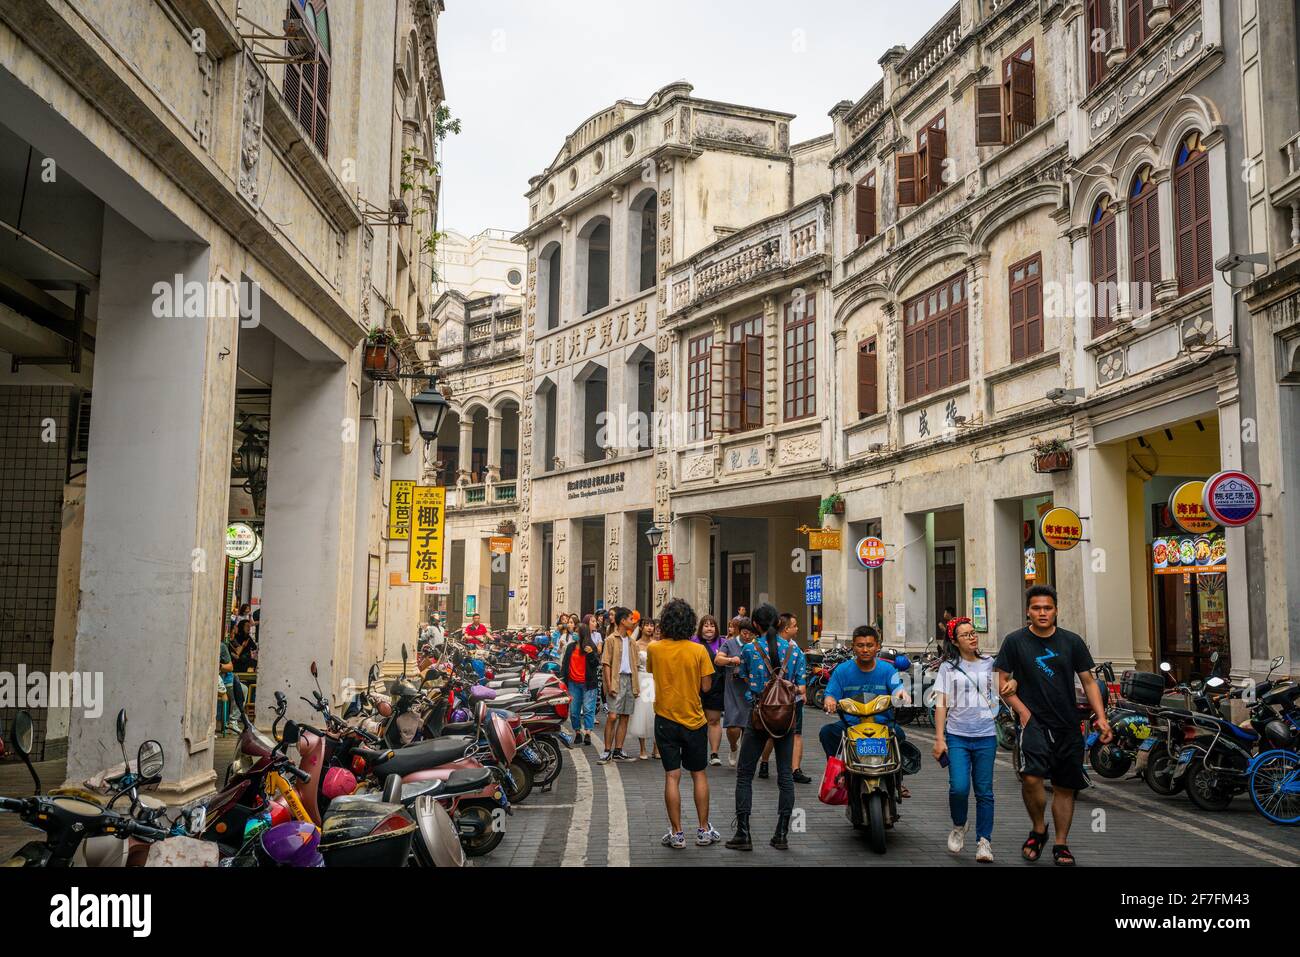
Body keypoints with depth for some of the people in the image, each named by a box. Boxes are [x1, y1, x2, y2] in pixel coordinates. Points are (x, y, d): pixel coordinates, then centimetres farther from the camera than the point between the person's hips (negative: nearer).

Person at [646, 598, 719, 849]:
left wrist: (661, 638, 12)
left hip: (665, 719, 0)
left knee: (672, 776, 4)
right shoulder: (698, 650, -10)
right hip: (694, 720, 0)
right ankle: (704, 830, 17)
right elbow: (706, 687, -7)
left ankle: (676, 834, 7)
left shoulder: (654, 649, -7)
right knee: (699, 774, 13)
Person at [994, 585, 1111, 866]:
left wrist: (1101, 717, -1)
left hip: (1068, 726, 3)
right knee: (1031, 777, -22)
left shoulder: (1072, 641, 6)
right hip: (1034, 721, -3)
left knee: (1065, 787, 8)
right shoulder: (1015, 641, -1)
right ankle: (1038, 829, 3)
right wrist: (1023, 711, -9)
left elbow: (1088, 681, 10)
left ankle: (1061, 844, 25)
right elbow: (1001, 681, 1)